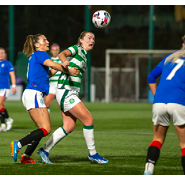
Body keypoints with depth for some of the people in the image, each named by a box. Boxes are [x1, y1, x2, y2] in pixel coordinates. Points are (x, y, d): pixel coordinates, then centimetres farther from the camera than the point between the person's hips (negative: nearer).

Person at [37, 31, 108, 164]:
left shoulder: (84, 56, 21)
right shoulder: (76, 49, -4)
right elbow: (62, 54, -23)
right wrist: (65, 61, -43)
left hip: (72, 93, 9)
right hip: (66, 92, -9)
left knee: (69, 127, 4)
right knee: (88, 119, -11)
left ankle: (45, 150, 11)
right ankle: (92, 153, -2)